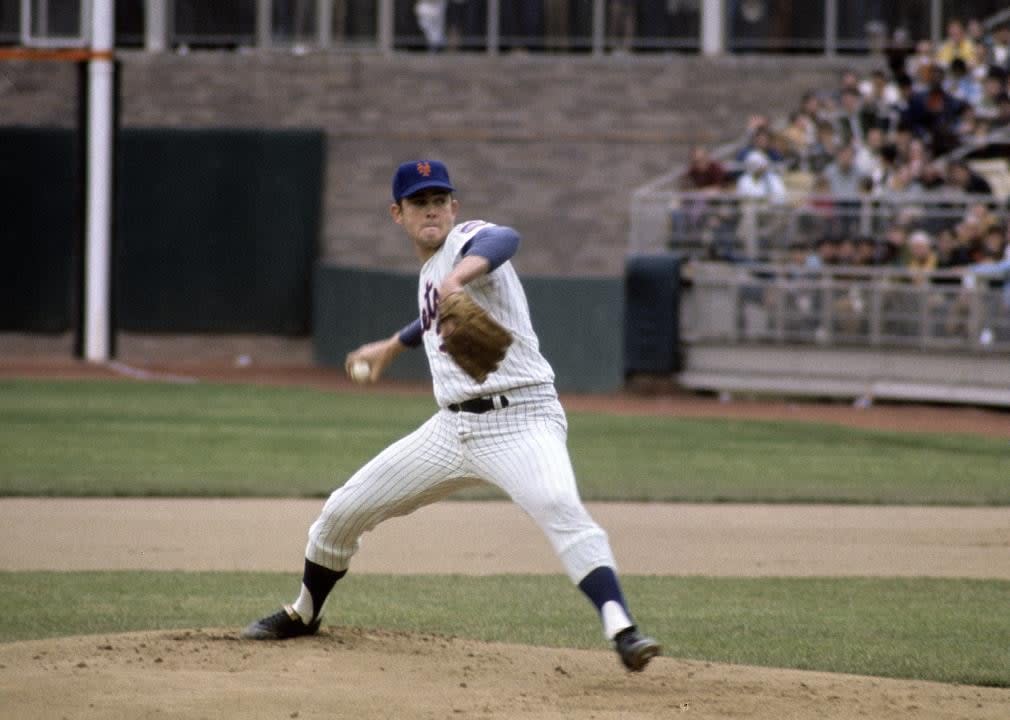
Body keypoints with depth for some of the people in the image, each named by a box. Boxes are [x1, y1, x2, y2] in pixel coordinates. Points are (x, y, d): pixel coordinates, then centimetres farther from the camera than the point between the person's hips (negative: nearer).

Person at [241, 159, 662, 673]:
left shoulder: (468, 240, -9)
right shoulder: (430, 271, 16)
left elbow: (504, 240, -36)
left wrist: (457, 278, -56)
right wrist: (393, 346, 56)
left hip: (521, 420, -8)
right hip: (454, 427, 8)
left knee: (562, 512, -35)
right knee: (343, 511, 12)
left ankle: (623, 634, -44)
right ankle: (303, 613, 37)